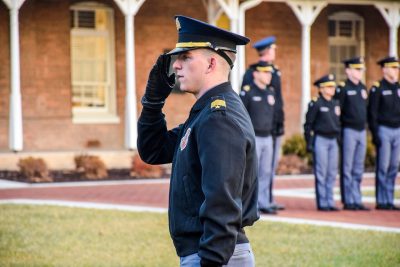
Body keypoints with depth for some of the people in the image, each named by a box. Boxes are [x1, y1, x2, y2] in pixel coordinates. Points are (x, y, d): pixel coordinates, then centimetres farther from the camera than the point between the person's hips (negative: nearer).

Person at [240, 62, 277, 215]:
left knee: (266, 172, 8)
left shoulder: (271, 92, 12)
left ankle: (264, 203, 13)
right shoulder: (247, 92, -8)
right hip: (252, 137, -7)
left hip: (267, 137, 7)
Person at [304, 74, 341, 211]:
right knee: (321, 173, -3)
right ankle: (322, 203, 1)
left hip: (333, 140, 6)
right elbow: (308, 124, -6)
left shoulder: (336, 104, 13)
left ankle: (330, 202, 11)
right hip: (320, 140, -6)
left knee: (332, 173, 5)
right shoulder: (315, 104, -5)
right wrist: (309, 143, -10)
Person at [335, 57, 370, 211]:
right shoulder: (343, 89, -8)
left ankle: (357, 201, 14)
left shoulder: (363, 88, 14)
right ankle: (348, 201, 2)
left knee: (358, 169, 9)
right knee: (347, 169, -1)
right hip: (349, 131, -7)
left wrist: (366, 126, 15)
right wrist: (338, 133, -13)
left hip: (362, 131, 7)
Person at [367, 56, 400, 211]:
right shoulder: (377, 89, -5)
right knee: (383, 167, -5)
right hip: (384, 130, -6)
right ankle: (381, 201, -1)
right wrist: (375, 133, -15)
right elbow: (372, 113, -9)